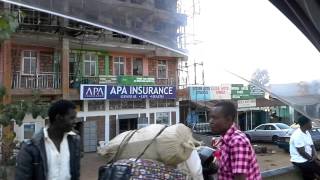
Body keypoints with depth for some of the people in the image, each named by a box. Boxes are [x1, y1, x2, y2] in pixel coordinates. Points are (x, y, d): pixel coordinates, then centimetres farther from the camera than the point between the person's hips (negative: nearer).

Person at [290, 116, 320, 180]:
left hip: (309, 158, 8)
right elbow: (302, 152, -20)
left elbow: (312, 146, 9)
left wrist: (315, 156, -9)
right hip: (301, 161, -8)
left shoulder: (307, 132, 7)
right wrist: (313, 159, -10)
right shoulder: (297, 135, -22)